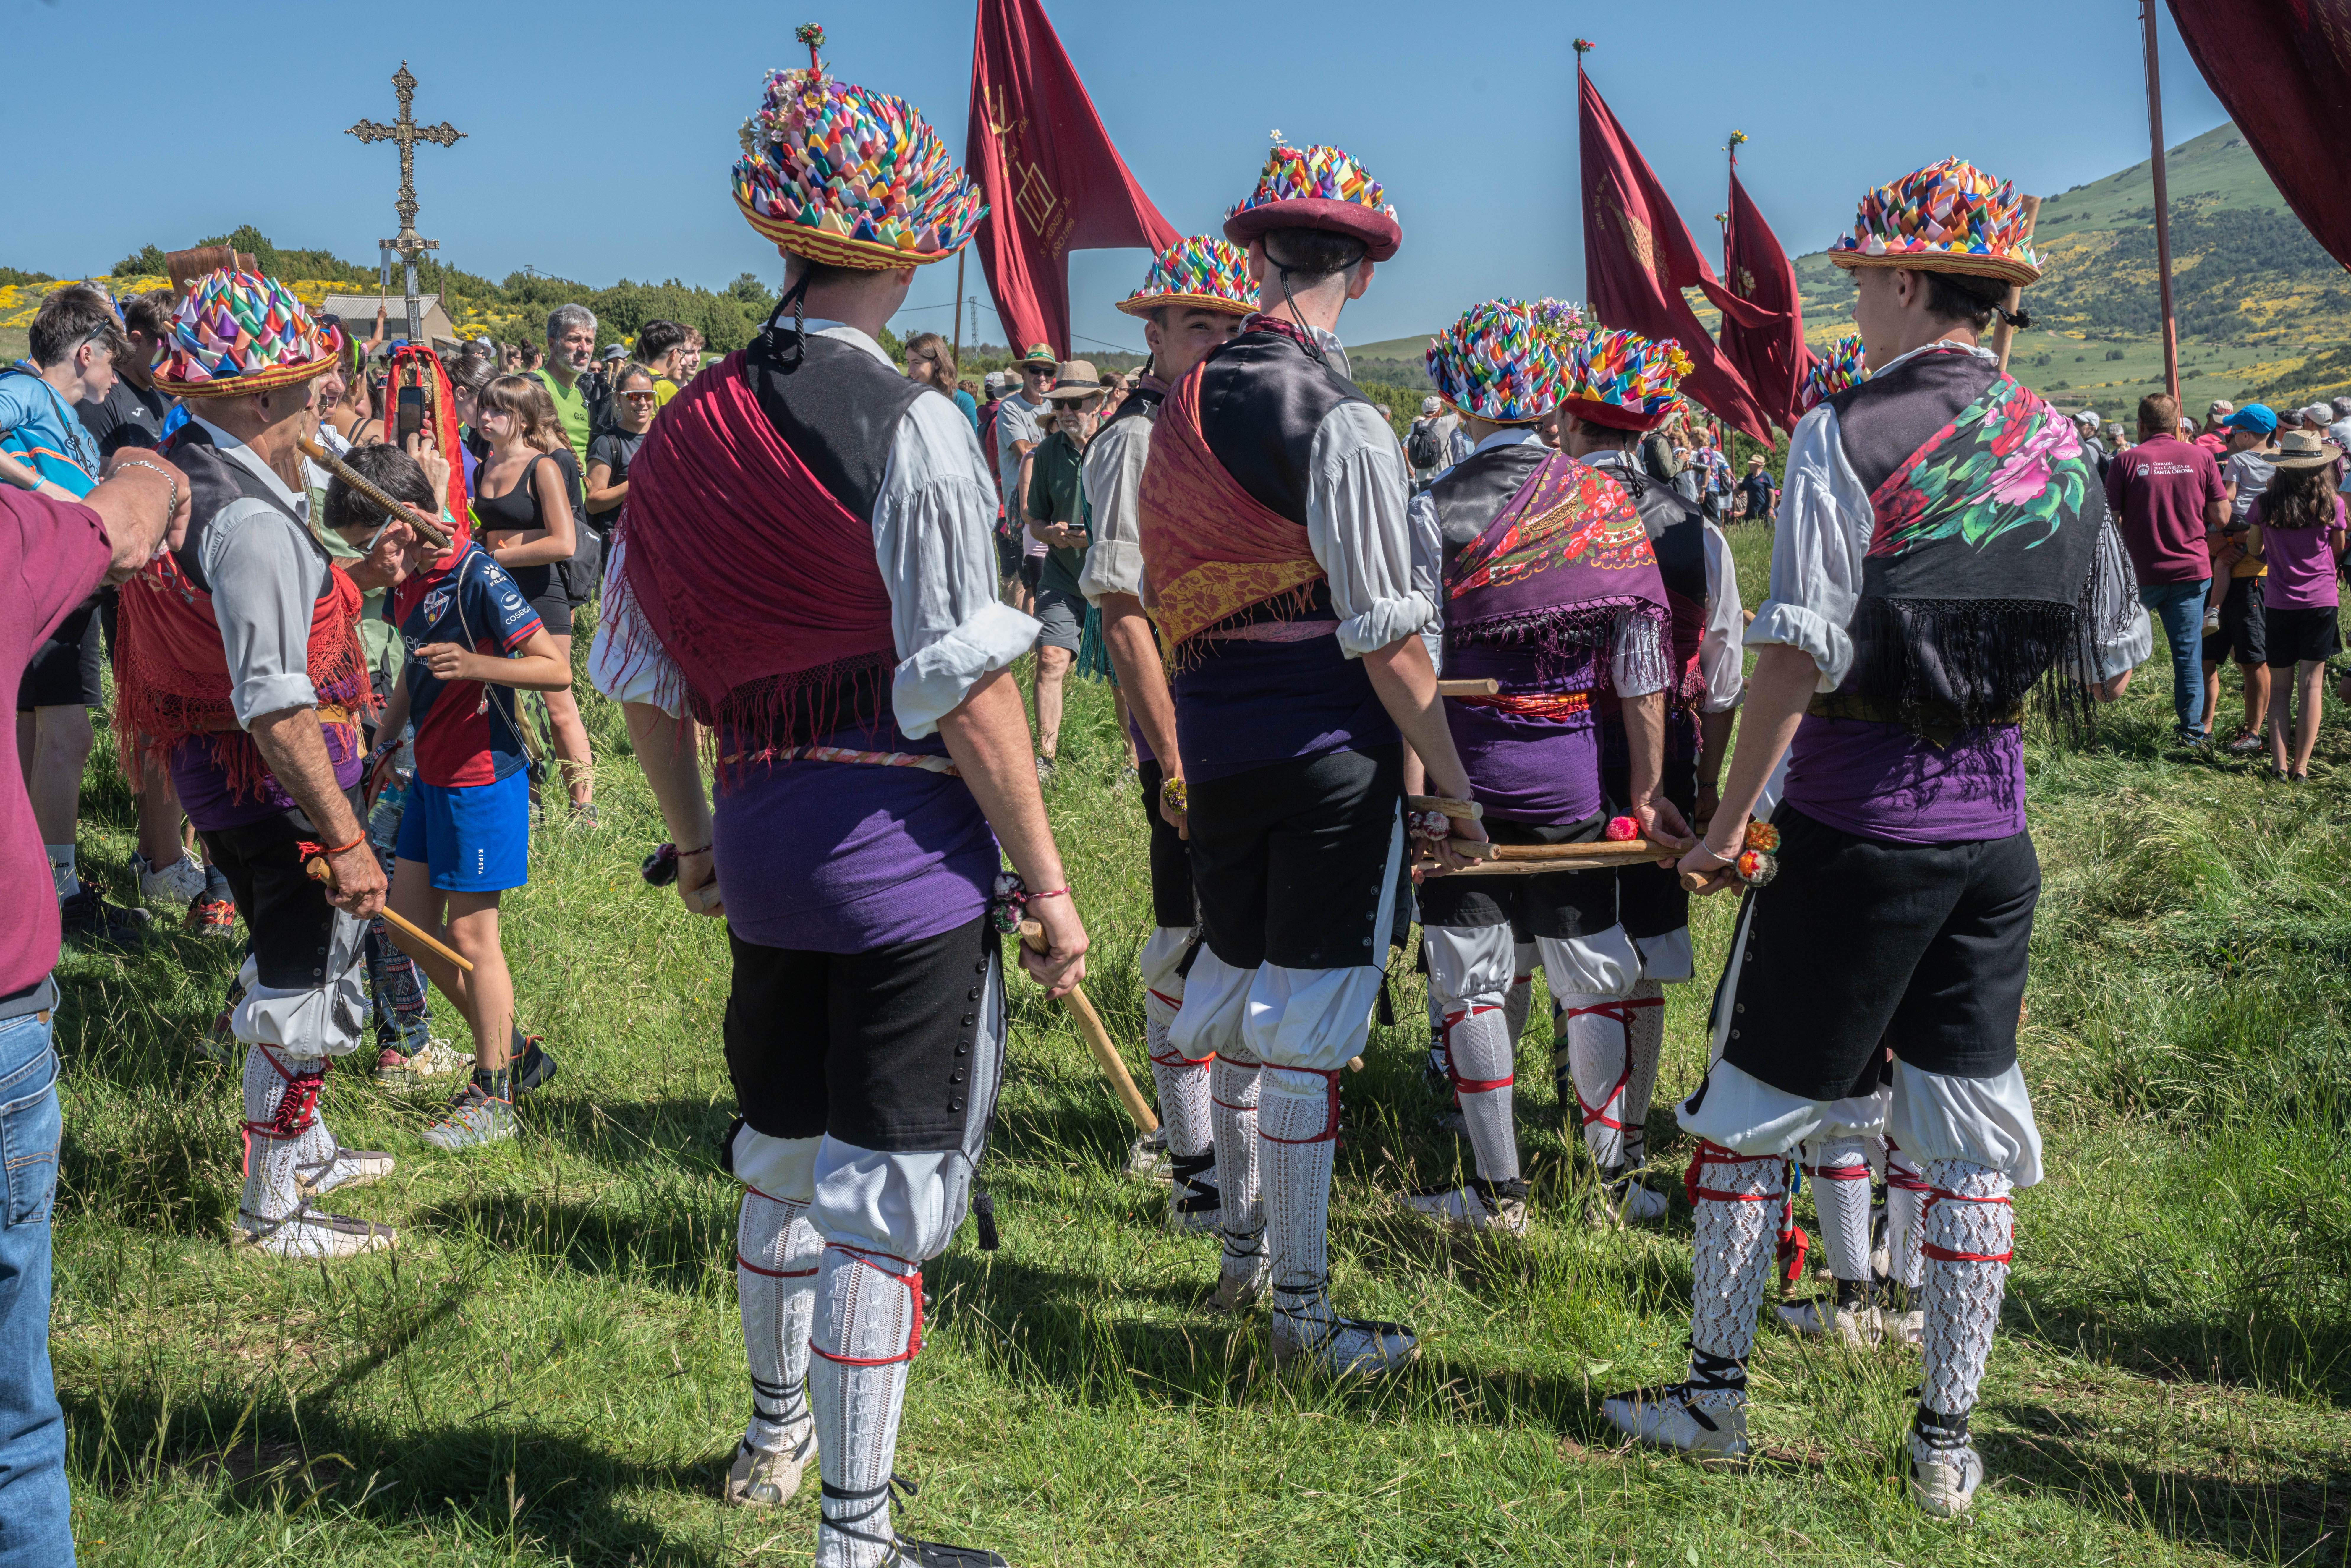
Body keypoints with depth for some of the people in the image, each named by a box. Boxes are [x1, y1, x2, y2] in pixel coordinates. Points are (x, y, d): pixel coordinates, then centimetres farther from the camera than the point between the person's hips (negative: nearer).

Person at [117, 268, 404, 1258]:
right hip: (275, 783, -10)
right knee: (305, 991, 4)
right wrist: (345, 839, -27)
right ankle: (272, 1209, 16)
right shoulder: (251, 519, -25)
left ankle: (299, 1146, 42)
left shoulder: (168, 478, 5)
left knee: (288, 966, 25)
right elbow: (274, 704, -29)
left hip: (208, 771, 10)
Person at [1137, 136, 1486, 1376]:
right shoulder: (1342, 426, -15)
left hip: (1211, 738, 7)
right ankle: (1301, 1309, 9)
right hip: (1330, 750, -6)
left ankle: (1240, 1248, 35)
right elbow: (1382, 634, -16)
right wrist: (1449, 771, -8)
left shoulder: (1183, 406, 6)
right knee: (1305, 1021, 0)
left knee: (1236, 994, 19)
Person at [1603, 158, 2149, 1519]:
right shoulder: (2064, 449, 4)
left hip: (1854, 830, -4)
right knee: (1972, 1137, 10)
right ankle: (1949, 1444, 16)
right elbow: (2113, 672, 10)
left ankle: (1715, 1396, 19)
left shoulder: (1847, 436, -12)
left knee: (1755, 1111, 10)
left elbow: (1798, 655, -17)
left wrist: (1732, 817, -8)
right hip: (1995, 835, 5)